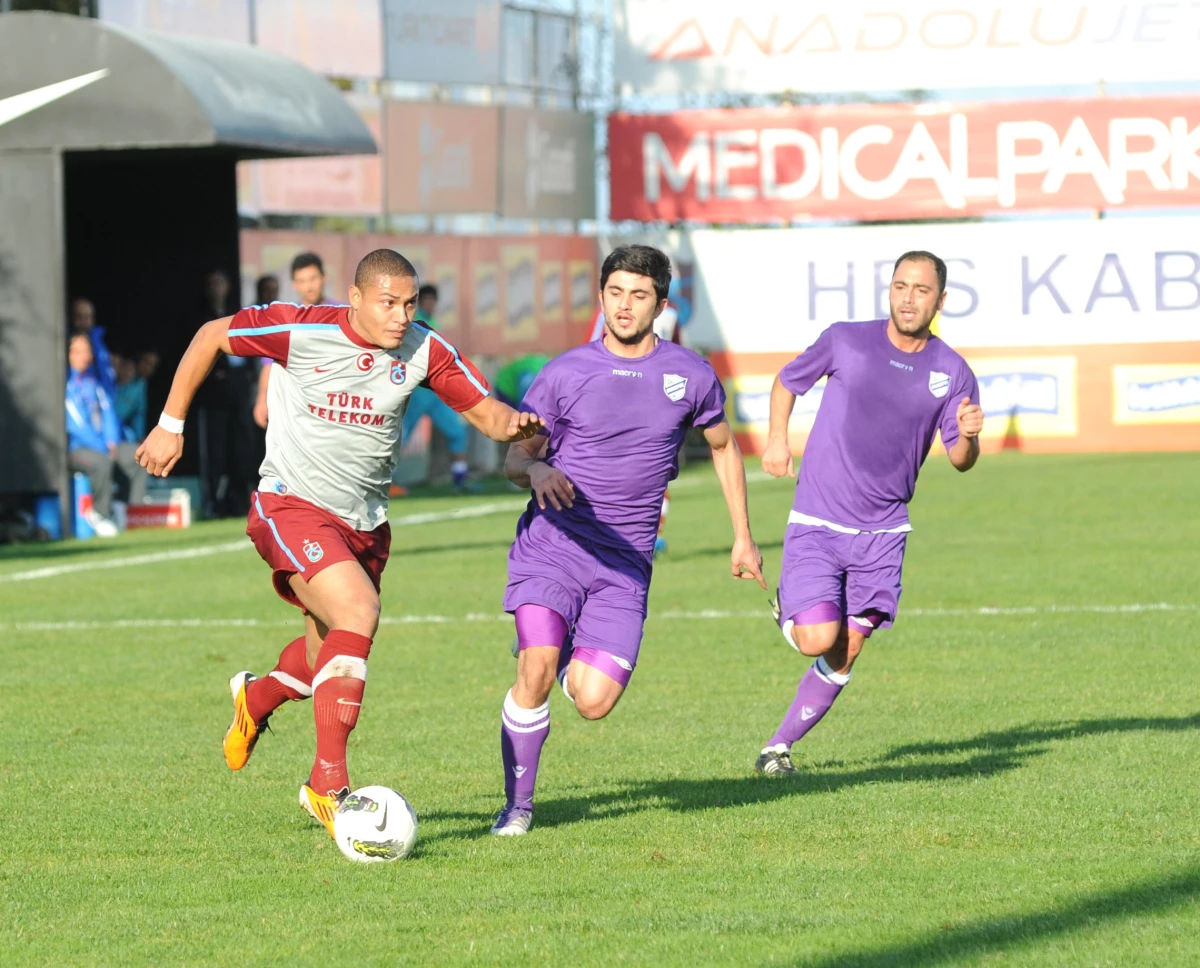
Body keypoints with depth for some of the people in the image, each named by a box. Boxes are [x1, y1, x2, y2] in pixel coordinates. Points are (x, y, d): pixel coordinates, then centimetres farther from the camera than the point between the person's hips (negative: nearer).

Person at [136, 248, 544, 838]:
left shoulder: (424, 351, -4)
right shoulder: (301, 331, -15)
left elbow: (483, 410, -1)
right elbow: (212, 336, -2)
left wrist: (512, 424, -26)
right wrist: (171, 425, 2)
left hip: (364, 523, 6)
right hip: (292, 506, -6)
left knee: (329, 660, 16)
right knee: (359, 611, -29)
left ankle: (256, 698, 53)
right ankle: (328, 783, -25)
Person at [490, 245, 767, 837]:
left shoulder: (691, 376, 5)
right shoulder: (564, 373, 0)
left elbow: (723, 446, 22)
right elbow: (514, 459, 3)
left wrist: (743, 537, 22)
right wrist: (537, 471, -21)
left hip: (625, 561, 1)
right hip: (552, 544, -1)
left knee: (593, 702, -11)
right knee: (536, 671, -22)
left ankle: (563, 656, 27)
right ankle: (517, 805, -2)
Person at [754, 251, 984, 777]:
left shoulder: (952, 373, -1)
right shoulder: (845, 340, -4)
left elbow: (960, 460, 4)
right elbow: (787, 382, 13)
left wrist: (968, 437, -19)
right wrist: (777, 439, 0)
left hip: (882, 532, 2)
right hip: (816, 525, -2)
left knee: (844, 656, 2)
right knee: (819, 640, -15)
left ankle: (778, 747, 19)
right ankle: (790, 610, 20)